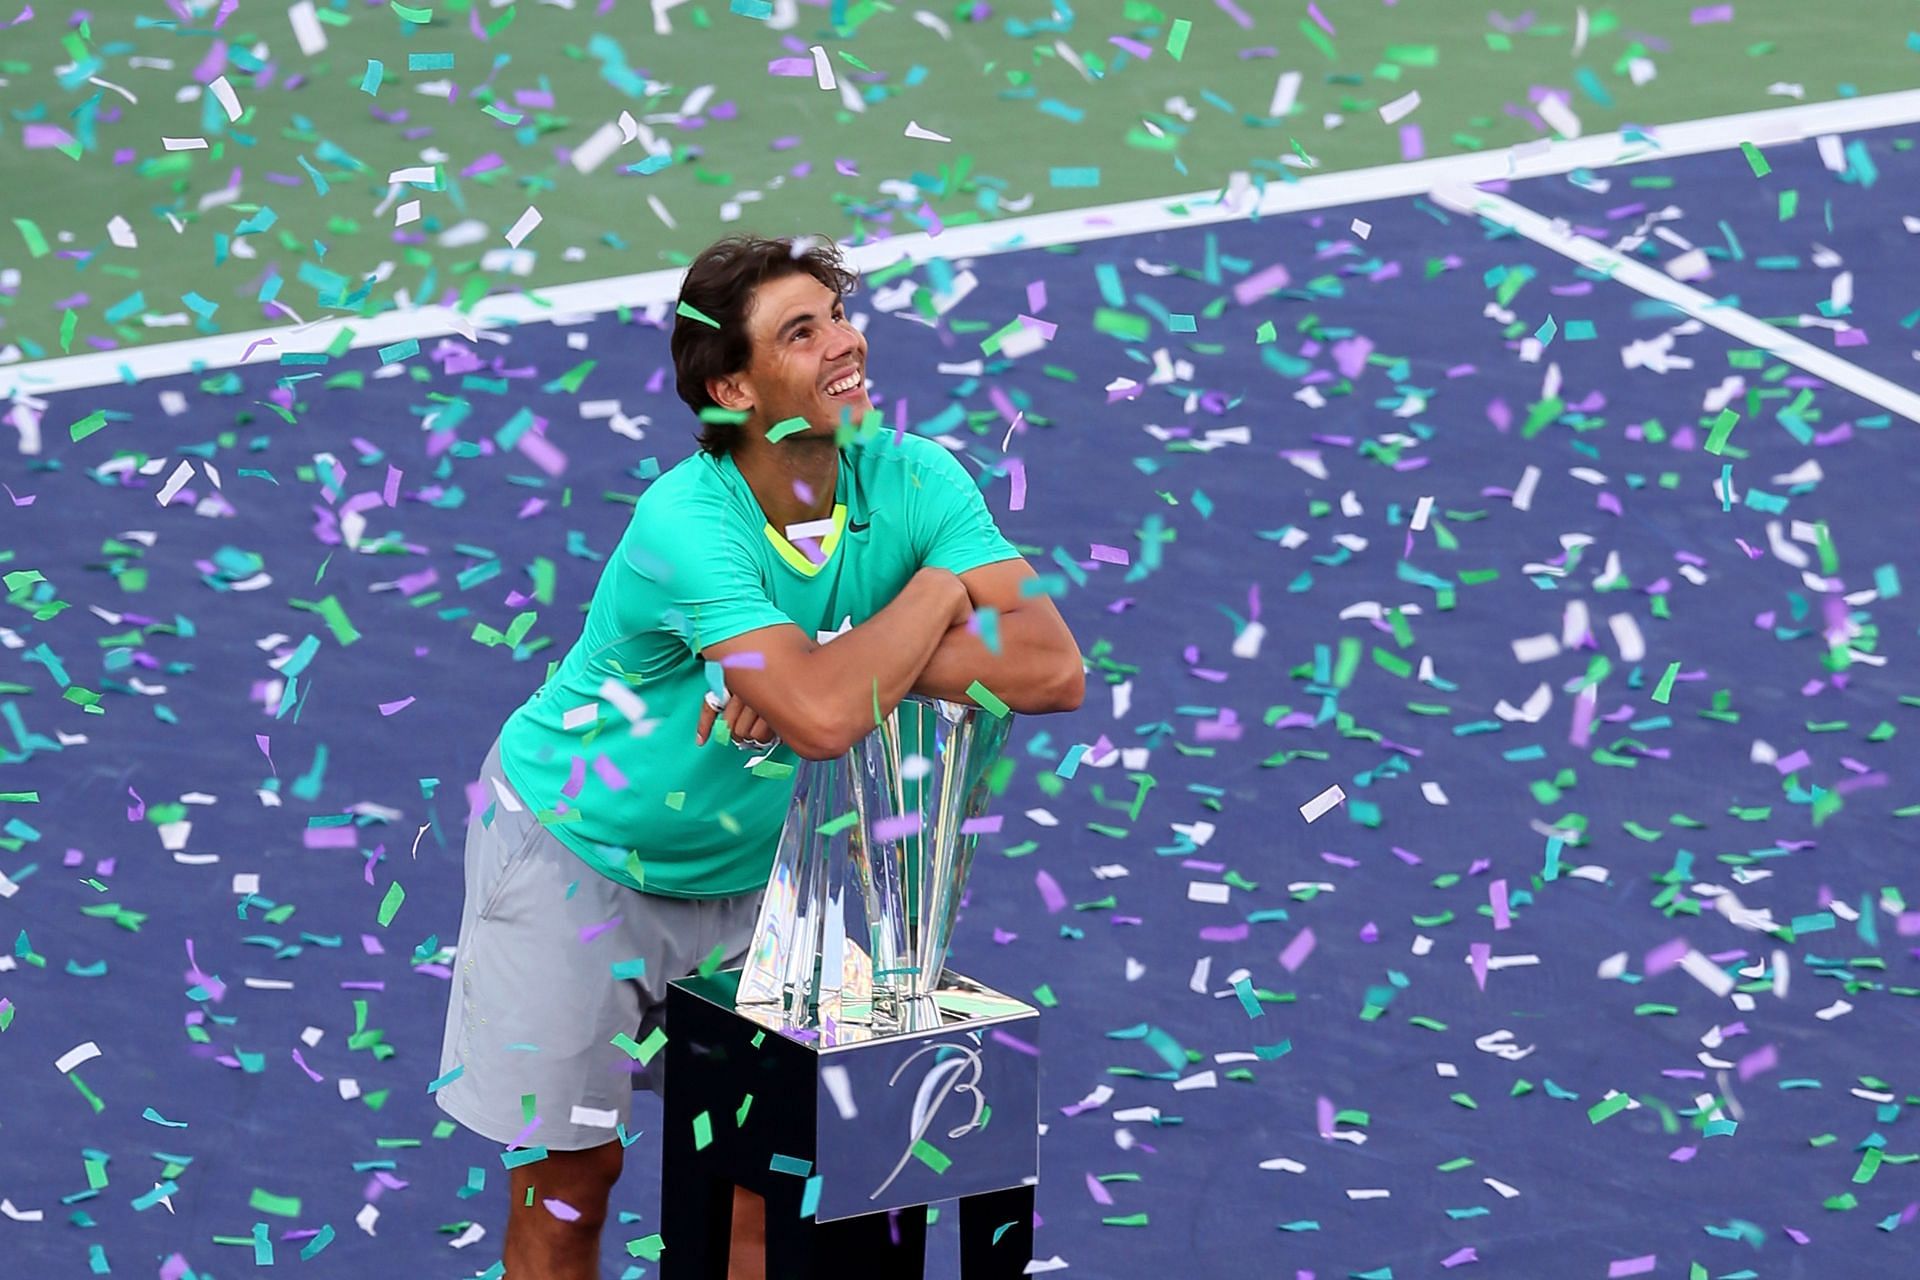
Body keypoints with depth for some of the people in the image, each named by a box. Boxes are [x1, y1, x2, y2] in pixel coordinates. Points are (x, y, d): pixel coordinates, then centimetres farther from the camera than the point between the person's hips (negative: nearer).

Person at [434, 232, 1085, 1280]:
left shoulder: (913, 480, -17)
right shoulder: (686, 520, -32)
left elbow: (1052, 670, -27)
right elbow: (823, 718, -44)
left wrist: (826, 670, -35)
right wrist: (937, 589, -27)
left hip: (743, 869, 5)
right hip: (573, 849, -5)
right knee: (568, 1180, 3)